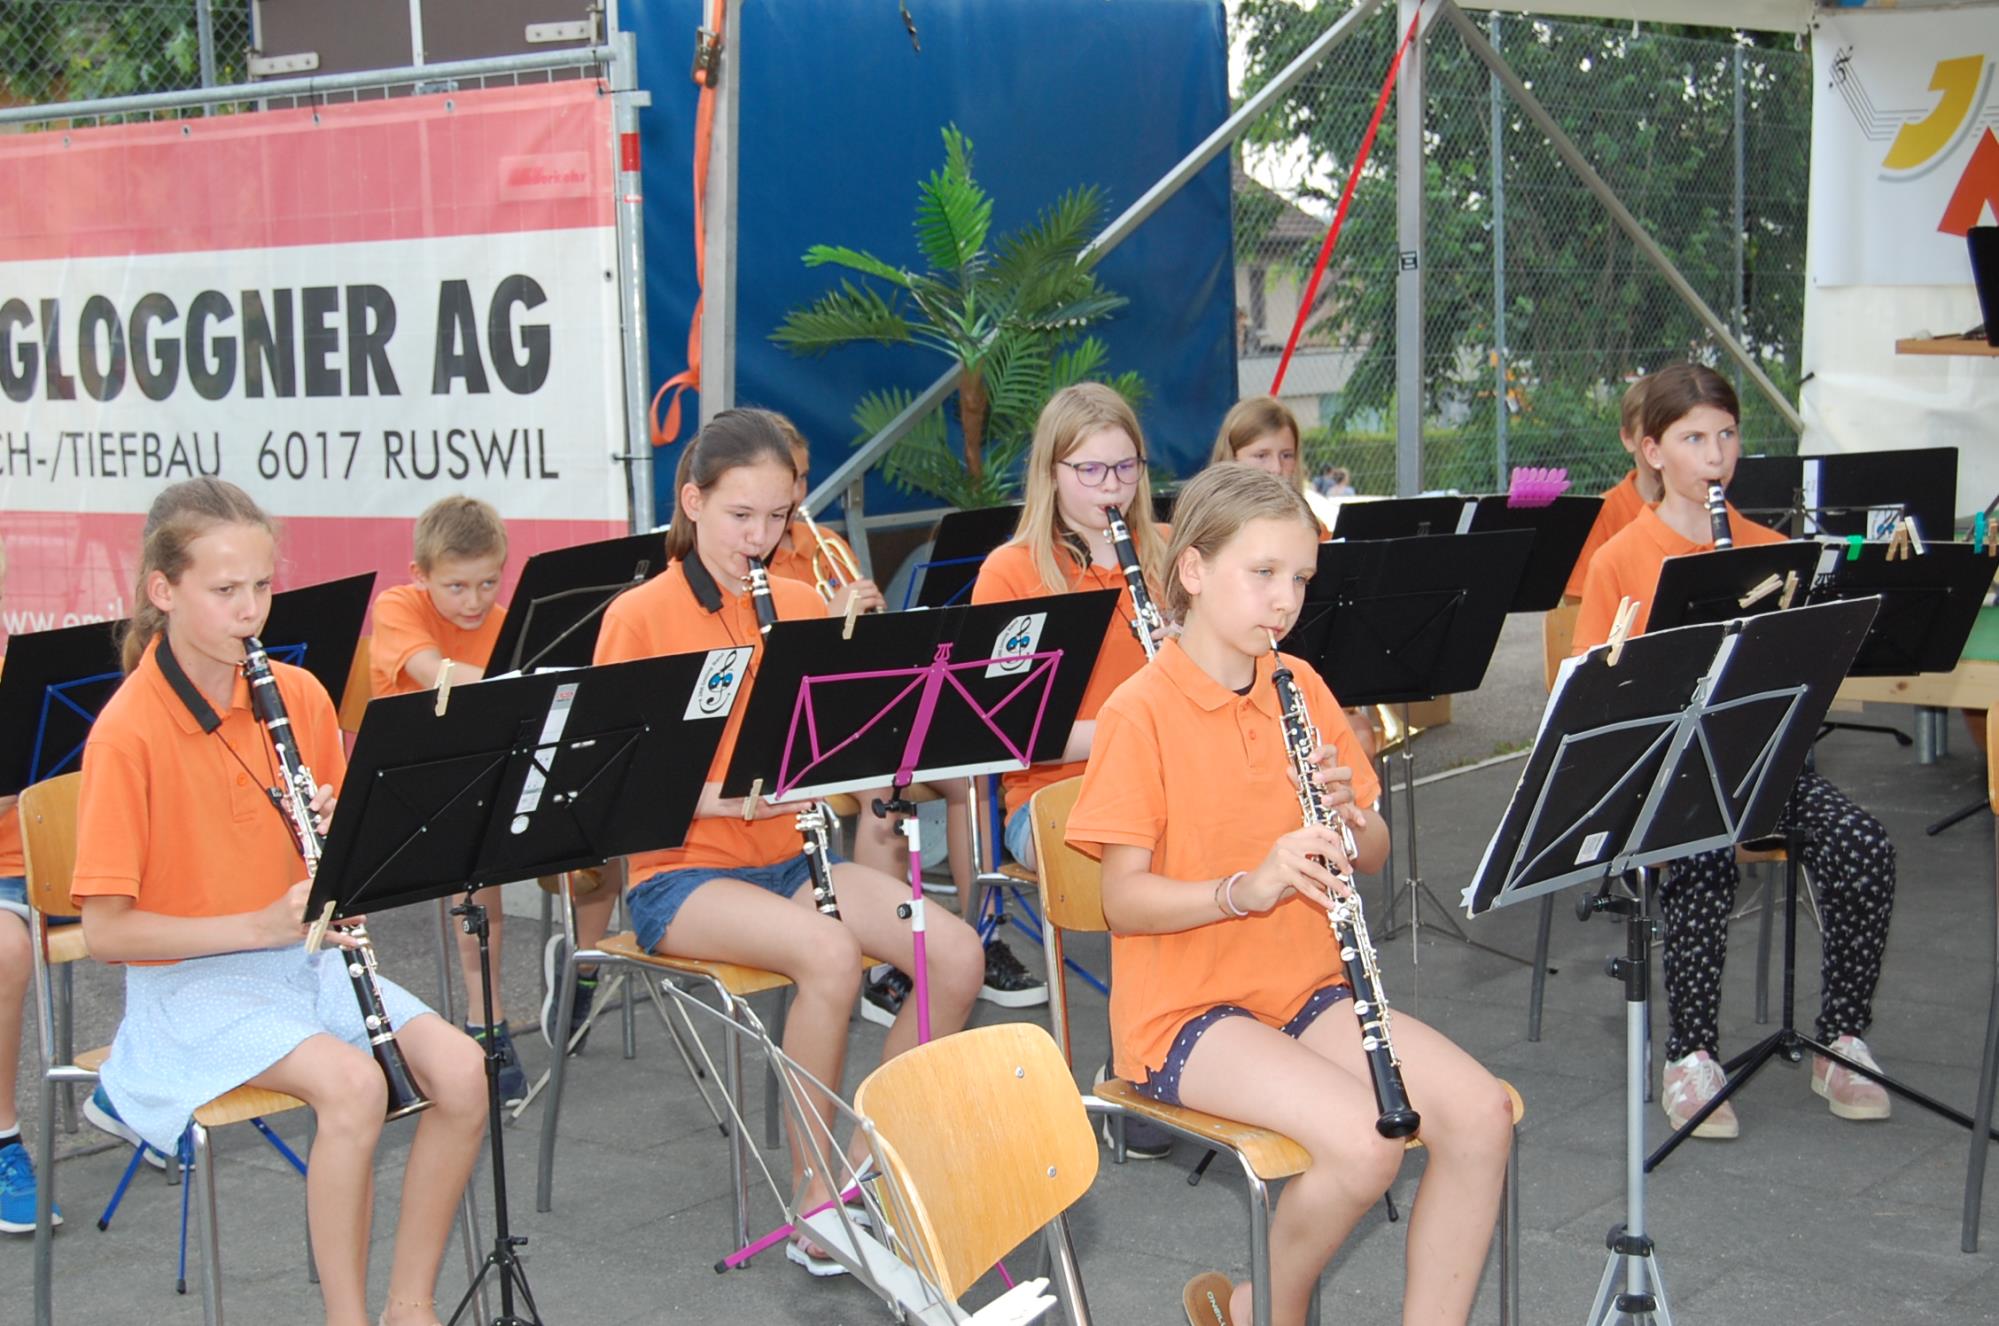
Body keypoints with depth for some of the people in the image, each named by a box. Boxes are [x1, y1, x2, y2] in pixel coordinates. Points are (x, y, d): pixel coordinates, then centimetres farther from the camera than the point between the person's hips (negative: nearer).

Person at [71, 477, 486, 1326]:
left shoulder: (299, 694, 1)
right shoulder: (128, 731, -14)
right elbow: (104, 931, -15)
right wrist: (257, 926, -23)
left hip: (307, 960, 5)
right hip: (191, 984, -5)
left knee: (459, 1069, -17)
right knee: (352, 1084, -30)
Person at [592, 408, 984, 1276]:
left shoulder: (802, 605, 7)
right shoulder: (639, 618, -7)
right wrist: (719, 795, -24)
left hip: (790, 857, 5)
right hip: (682, 873, -5)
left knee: (957, 953, -17)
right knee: (830, 952, -34)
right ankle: (814, 1200, -17)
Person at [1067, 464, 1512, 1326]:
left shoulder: (1302, 690, 7)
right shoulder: (1140, 714, -11)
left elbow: (1372, 855, 12)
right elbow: (1123, 899, -13)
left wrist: (1348, 816, -11)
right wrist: (1247, 887, -28)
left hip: (1304, 989, 6)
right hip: (1185, 1008, -6)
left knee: (1481, 1113, -16)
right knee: (1364, 1141, -28)